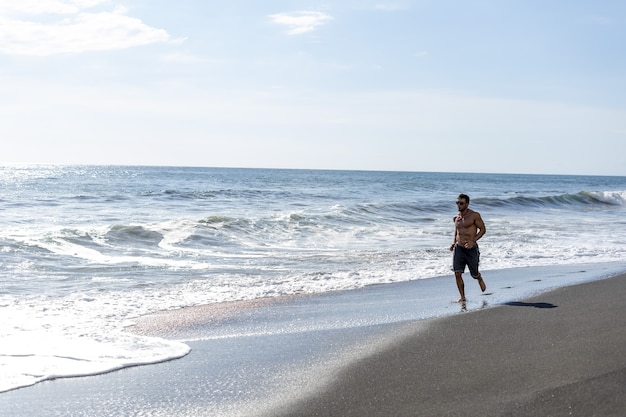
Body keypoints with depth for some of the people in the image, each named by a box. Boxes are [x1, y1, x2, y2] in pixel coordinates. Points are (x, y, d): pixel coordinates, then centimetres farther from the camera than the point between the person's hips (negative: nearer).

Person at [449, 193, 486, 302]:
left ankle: (480, 279, 46)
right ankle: (462, 296, 0)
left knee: (474, 274, 9)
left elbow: (483, 229, -6)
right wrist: (454, 242, 7)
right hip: (458, 248, 4)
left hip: (471, 249, -4)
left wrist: (473, 241, -18)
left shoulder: (475, 215, -8)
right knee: (457, 273, -11)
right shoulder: (456, 217, 9)